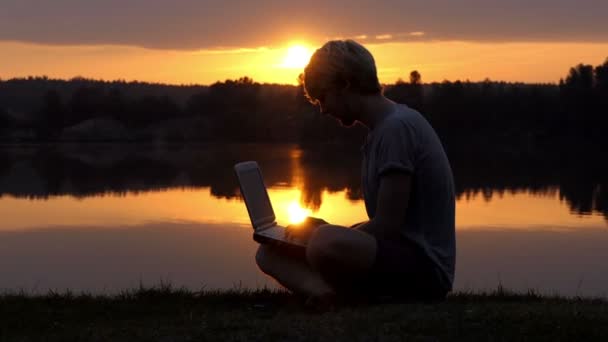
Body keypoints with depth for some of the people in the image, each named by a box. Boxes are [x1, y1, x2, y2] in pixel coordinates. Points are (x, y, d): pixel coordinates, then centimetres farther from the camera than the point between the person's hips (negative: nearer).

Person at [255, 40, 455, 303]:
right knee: (270, 253, 6)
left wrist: (319, 235, -3)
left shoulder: (397, 127, -14)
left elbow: (384, 227, -18)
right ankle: (331, 294, -21)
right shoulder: (382, 129, 17)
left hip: (422, 266, -10)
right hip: (391, 258, 10)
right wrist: (322, 232, 10)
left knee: (325, 243, -38)